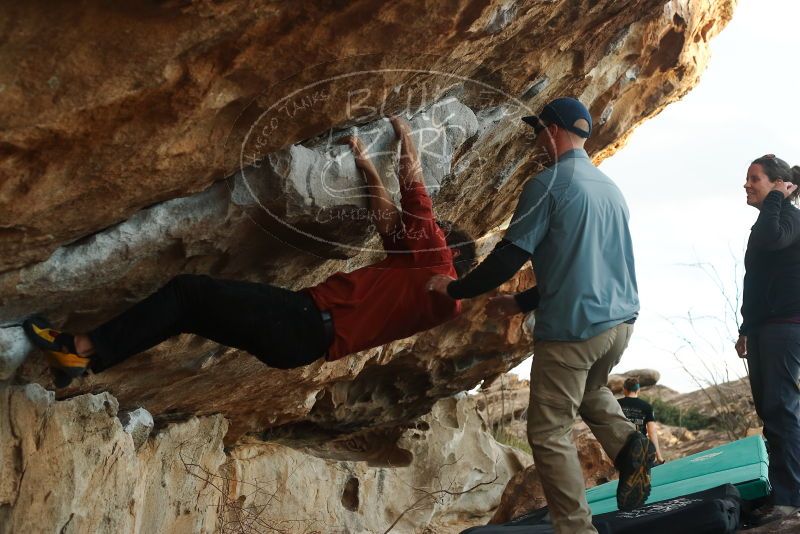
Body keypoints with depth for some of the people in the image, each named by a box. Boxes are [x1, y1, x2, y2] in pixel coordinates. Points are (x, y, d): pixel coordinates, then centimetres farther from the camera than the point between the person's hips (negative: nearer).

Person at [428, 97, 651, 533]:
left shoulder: (548, 184, -10)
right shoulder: (610, 189, 14)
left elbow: (509, 256, -13)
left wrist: (455, 288, 1)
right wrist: (523, 302, 25)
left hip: (573, 330, -8)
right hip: (620, 320, 8)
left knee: (550, 433, 1)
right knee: (589, 389, 34)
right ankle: (626, 442, 9)